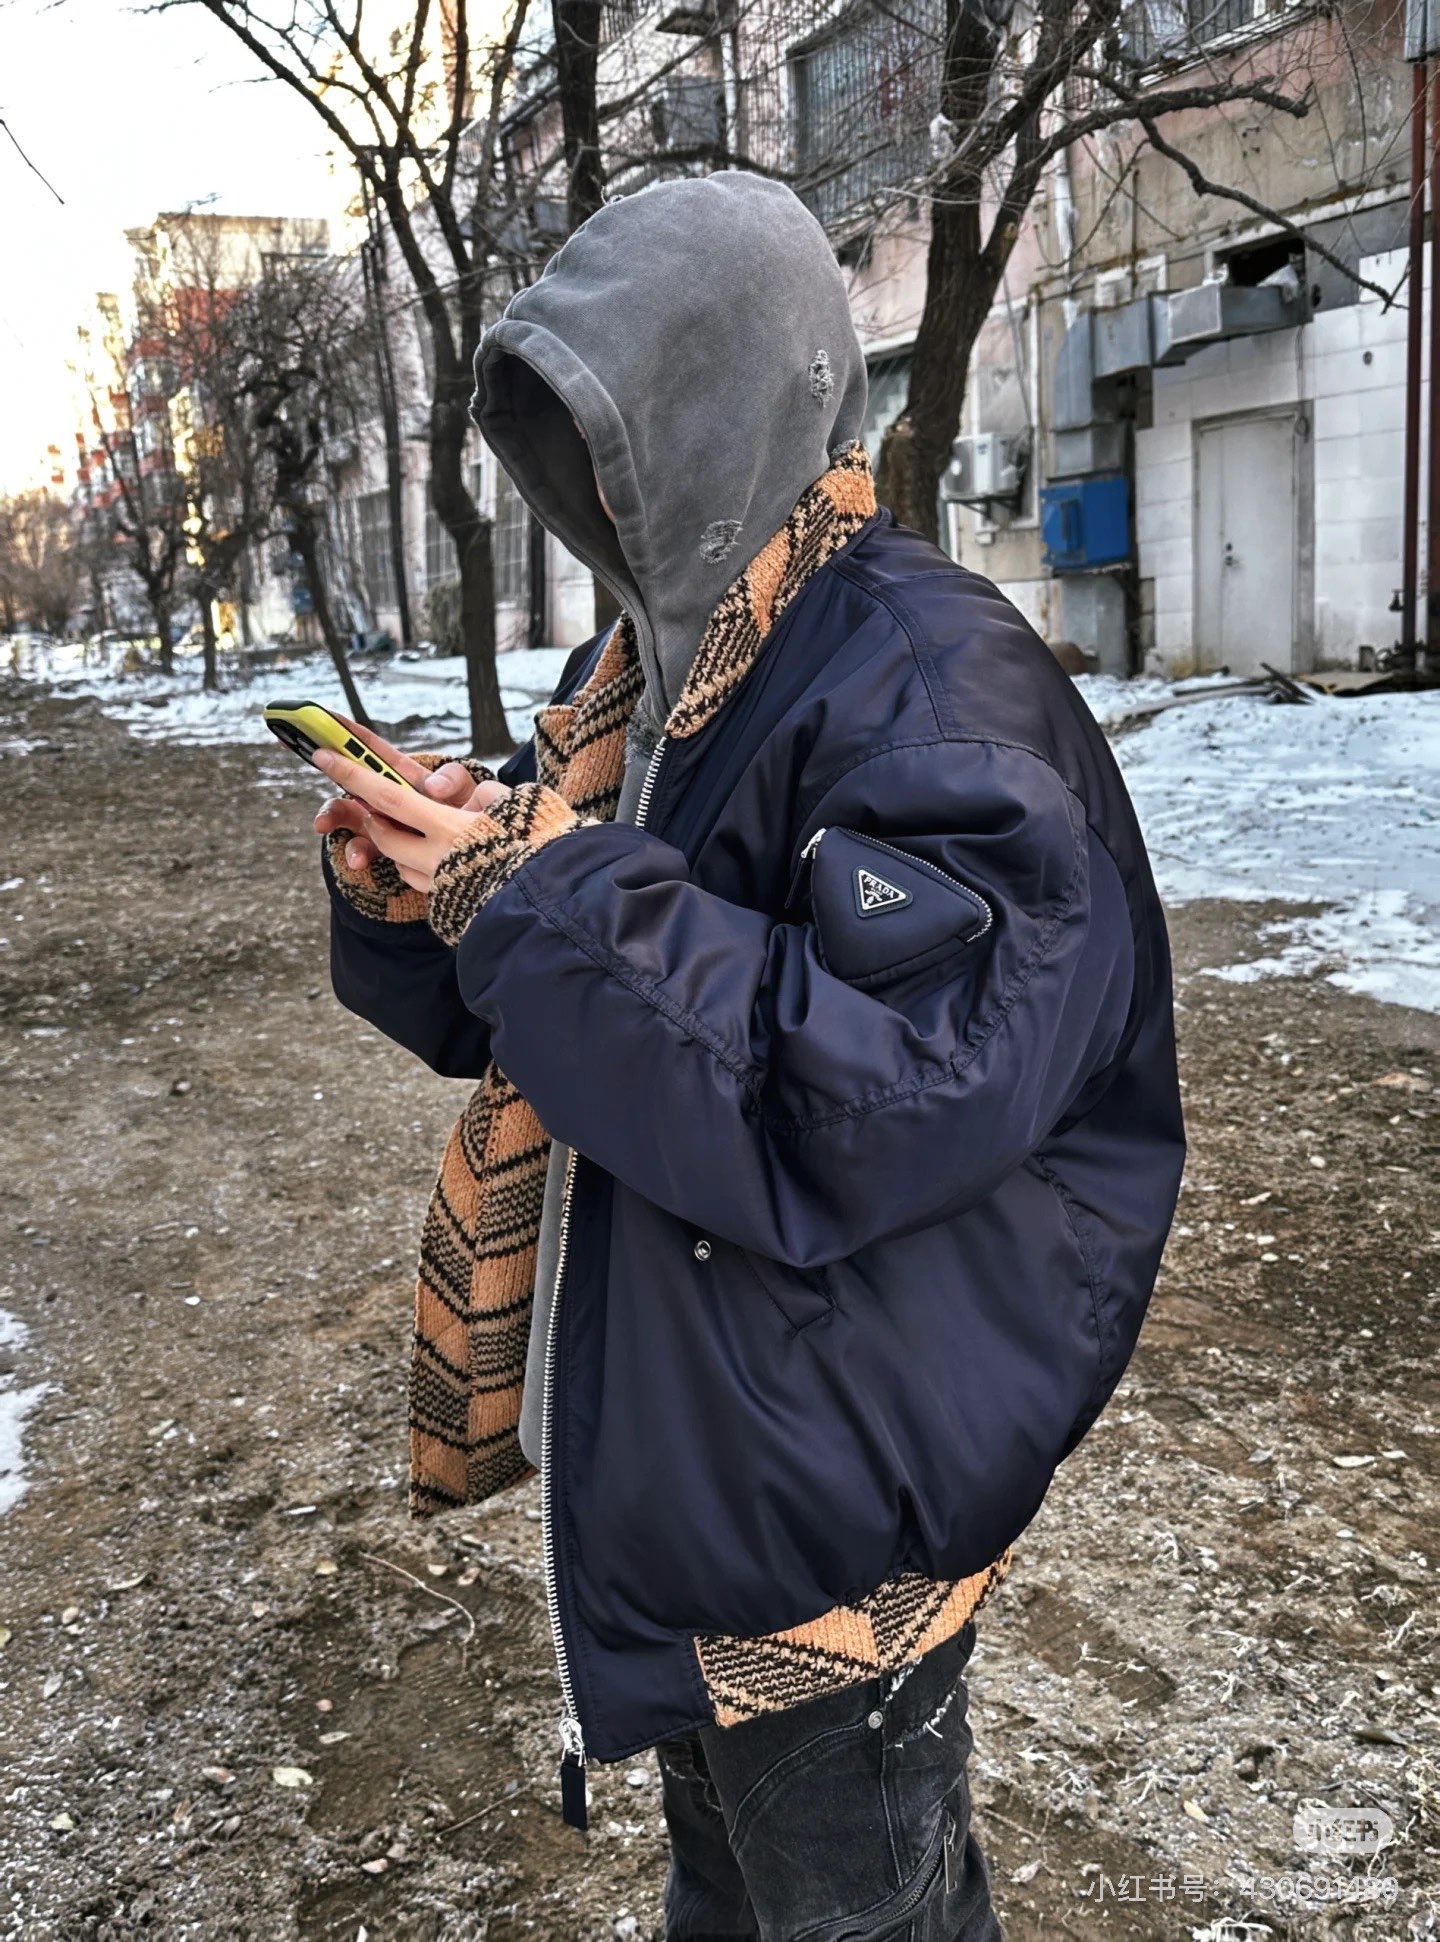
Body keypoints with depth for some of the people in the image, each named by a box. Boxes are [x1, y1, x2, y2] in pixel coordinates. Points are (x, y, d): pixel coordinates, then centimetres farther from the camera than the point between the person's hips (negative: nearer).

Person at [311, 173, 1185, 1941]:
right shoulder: (645, 674, 7)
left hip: (829, 1482, -8)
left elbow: (883, 1097, -32)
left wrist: (543, 897, -28)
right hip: (662, 1432, 8)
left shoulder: (928, 687, -21)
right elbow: (513, 1009, 13)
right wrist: (409, 899, -9)